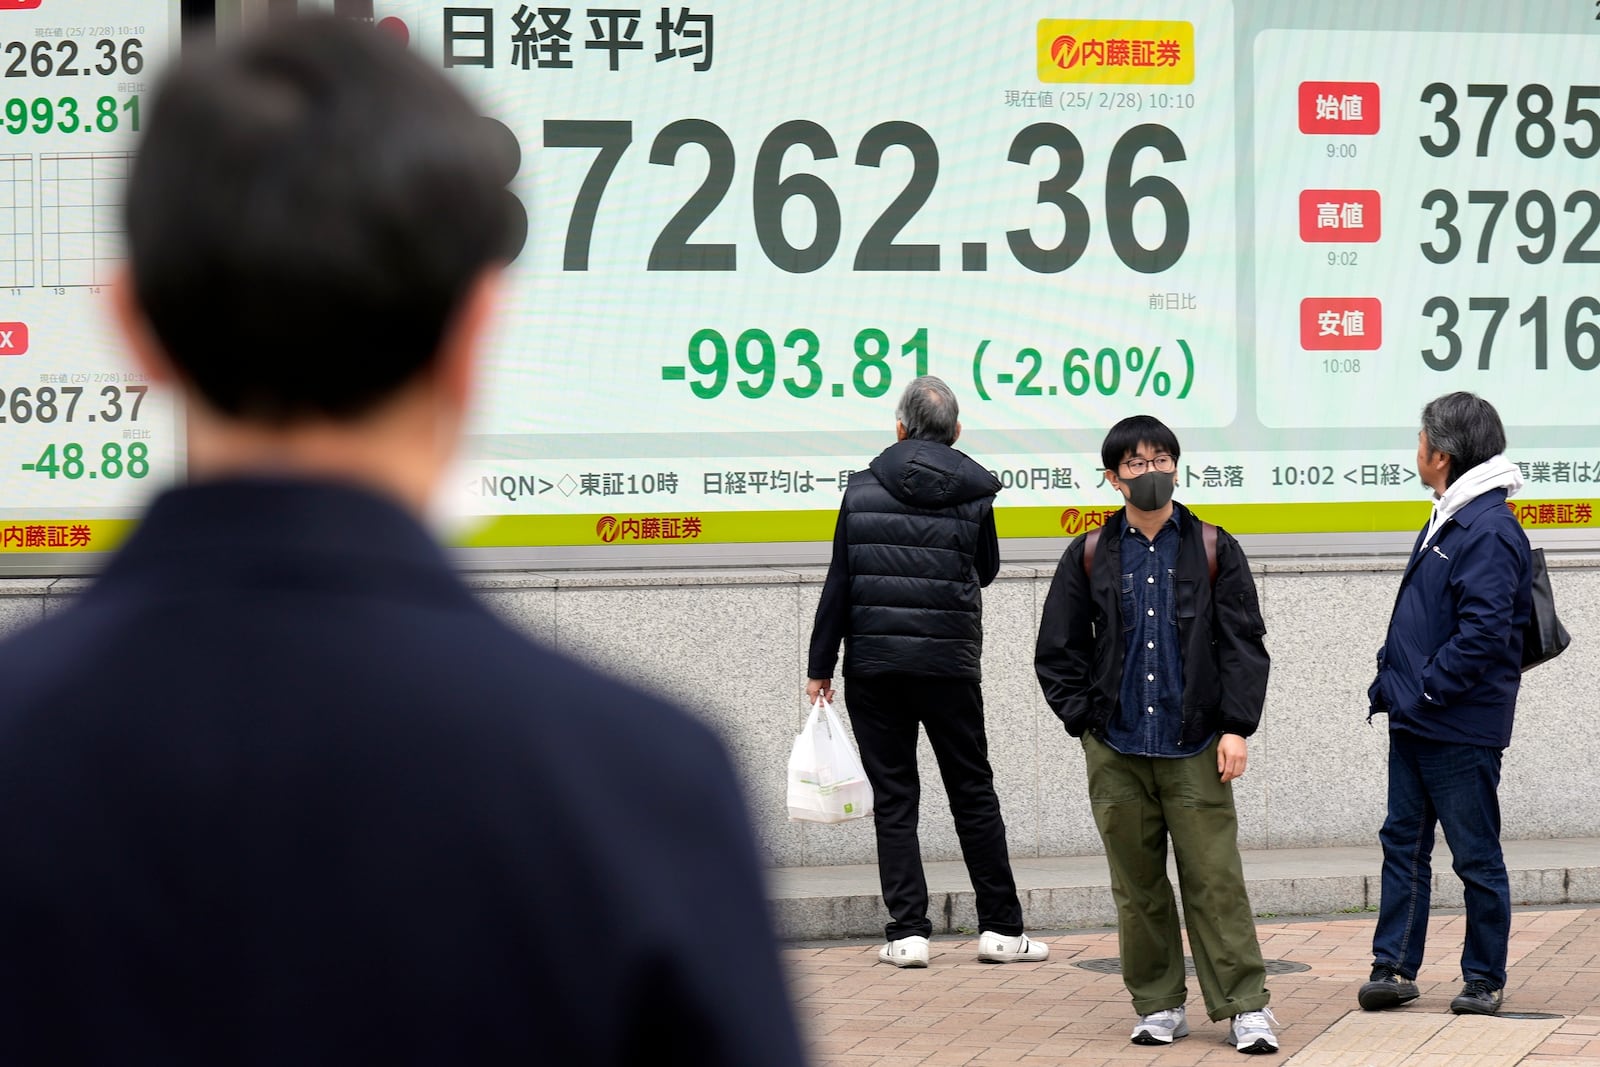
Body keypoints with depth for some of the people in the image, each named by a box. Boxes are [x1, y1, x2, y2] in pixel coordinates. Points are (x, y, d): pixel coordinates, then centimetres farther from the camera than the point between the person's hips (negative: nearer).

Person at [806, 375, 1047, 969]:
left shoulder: (863, 488, 0)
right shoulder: (974, 492, -1)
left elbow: (839, 582, -1)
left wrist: (820, 665, 3)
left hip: (873, 665, 0)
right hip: (950, 665, 0)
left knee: (893, 797, 5)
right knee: (973, 792, 9)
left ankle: (907, 932, 0)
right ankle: (1001, 929, 10)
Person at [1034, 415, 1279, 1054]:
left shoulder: (1213, 550, 5)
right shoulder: (1089, 557, 7)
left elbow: (1244, 644, 5)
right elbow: (1057, 650, 12)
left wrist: (1237, 727, -3)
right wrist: (1084, 720, 2)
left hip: (1195, 749, -2)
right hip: (1115, 750, 2)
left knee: (1215, 879, -4)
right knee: (1136, 885, 6)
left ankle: (1245, 1005, 1)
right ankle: (1159, 1006, 15)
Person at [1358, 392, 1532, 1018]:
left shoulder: (1489, 532, -19)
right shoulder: (1447, 521, 13)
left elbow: (1483, 634, -25)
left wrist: (1425, 691, -18)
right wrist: (1390, 681, 11)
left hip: (1461, 730, -10)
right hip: (1414, 721, 10)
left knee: (1476, 856, 3)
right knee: (1403, 843, 11)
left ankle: (1485, 979, 13)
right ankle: (1394, 967, 16)